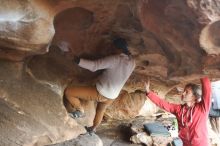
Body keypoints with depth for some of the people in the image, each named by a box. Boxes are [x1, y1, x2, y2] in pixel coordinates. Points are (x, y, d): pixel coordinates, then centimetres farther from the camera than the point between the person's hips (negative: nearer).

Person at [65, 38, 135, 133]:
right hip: (112, 97, 8)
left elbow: (94, 66, -27)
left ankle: (80, 110, 10)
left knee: (68, 91, -5)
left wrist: (78, 61, -21)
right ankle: (93, 129, 59)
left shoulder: (115, 59, -25)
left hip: (100, 93, -8)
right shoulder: (132, 63, -3)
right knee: (100, 110, 39)